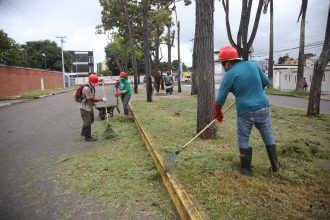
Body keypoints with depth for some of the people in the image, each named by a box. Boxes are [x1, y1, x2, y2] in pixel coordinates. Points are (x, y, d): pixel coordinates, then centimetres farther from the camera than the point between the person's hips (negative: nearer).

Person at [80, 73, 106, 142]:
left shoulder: (92, 87, 6)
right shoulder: (86, 88, -25)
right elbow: (92, 99, -25)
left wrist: (93, 103, 7)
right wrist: (102, 99, -18)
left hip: (90, 107, 10)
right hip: (85, 108, -10)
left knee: (91, 121, 20)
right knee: (87, 122, -2)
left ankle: (84, 133, 38)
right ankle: (88, 137, 10)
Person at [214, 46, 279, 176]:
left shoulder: (229, 74, -10)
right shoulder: (253, 65, 4)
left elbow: (220, 99, -8)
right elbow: (266, 82, 13)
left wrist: (218, 113, 8)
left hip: (245, 112, -4)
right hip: (263, 108, 5)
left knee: (243, 141, 13)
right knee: (268, 137, 19)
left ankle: (246, 169, 22)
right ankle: (275, 166, 32)